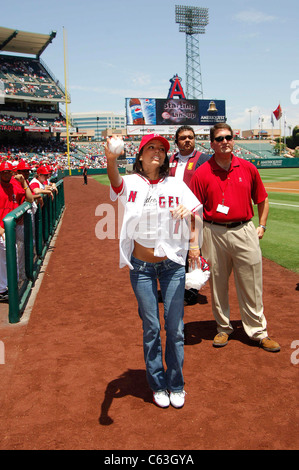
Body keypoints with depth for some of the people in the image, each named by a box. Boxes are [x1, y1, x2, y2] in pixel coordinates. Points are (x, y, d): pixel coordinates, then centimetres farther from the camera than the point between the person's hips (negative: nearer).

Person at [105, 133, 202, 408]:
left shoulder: (176, 186, 3)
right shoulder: (131, 184, -3)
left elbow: (196, 213, 1)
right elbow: (115, 180, -26)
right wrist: (111, 159, -49)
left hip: (173, 264, 1)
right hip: (142, 267, -1)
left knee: (175, 328, 7)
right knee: (151, 328, 8)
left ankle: (176, 385, 28)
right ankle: (158, 385, 28)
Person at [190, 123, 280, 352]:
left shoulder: (248, 168, 5)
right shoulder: (202, 173, -2)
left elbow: (262, 199, 16)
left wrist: (262, 225, 7)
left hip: (245, 232, 1)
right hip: (214, 233, -1)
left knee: (252, 285, 6)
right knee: (217, 285, 10)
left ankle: (258, 331, 20)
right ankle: (223, 328, 28)